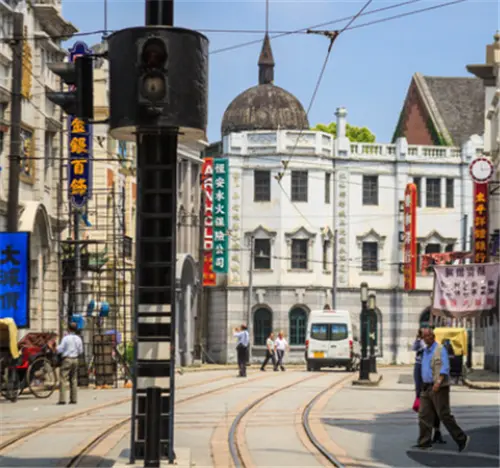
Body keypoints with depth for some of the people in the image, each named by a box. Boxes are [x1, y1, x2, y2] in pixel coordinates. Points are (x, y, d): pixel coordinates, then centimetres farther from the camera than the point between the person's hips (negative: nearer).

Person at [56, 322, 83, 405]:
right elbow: (81, 351, 11)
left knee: (63, 380, -5)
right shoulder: (78, 339, 4)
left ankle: (62, 399, -12)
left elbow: (60, 349, -9)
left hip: (67, 359, -5)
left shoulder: (66, 338, -11)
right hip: (75, 359, 5)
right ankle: (73, 399, 10)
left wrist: (57, 347, 11)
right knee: (74, 380, 11)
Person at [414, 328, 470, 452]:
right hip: (426, 388, 8)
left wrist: (438, 382, -29)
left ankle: (461, 438, 3)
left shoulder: (440, 350, -8)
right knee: (424, 414, 0)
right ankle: (424, 441, 1)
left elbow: (445, 368, -17)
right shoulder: (425, 351, 16)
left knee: (444, 415, -7)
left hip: (439, 388, -8)